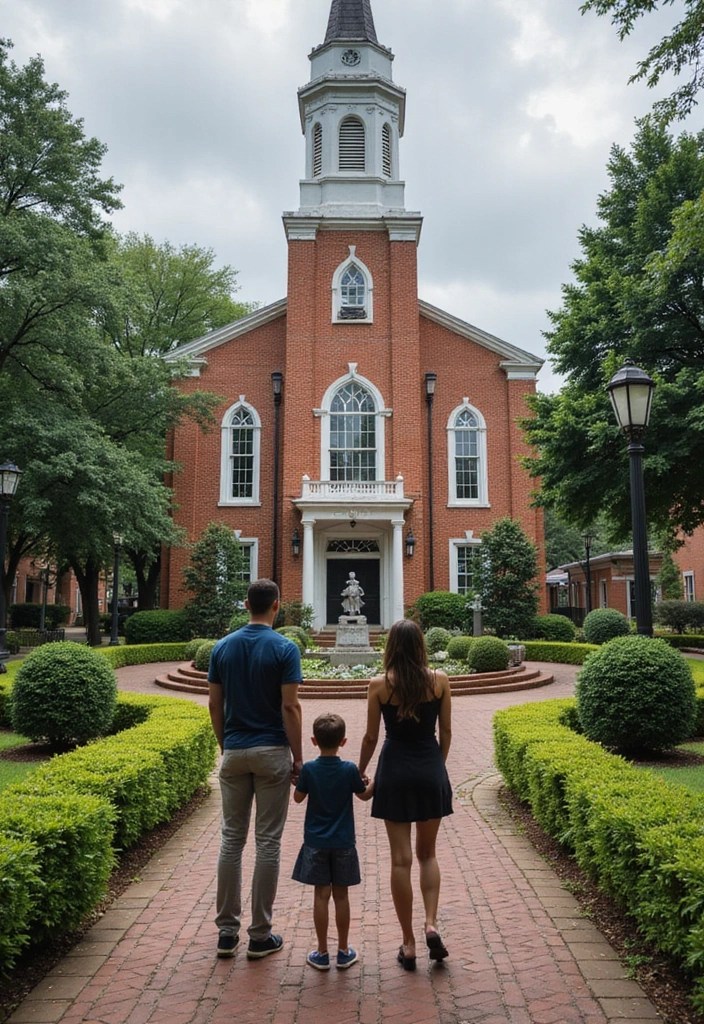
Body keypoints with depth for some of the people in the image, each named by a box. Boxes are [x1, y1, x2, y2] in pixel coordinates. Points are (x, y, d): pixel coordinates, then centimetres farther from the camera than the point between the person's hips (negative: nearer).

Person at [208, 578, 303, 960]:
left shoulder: (222, 647, 2)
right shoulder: (284, 648, -11)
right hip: (272, 753, -4)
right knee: (268, 842, 4)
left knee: (231, 839, 12)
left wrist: (225, 746, 15)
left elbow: (214, 705, 3)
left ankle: (227, 930, 19)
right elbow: (290, 707, -14)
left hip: (234, 753, 4)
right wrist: (298, 758, -6)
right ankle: (260, 935, 12)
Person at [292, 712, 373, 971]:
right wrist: (374, 782, 21)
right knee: (341, 895, 10)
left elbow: (298, 798, 1)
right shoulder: (350, 769, -11)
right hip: (343, 843, 0)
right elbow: (364, 795, 3)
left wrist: (297, 780, 18)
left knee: (321, 895, 6)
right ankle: (343, 952, 19)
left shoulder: (309, 769, -11)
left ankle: (322, 953, 13)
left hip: (315, 843, 0)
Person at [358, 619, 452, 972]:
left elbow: (371, 737, -4)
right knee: (427, 853, 19)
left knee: (401, 858, 7)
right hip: (430, 770, 2)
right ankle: (431, 924, 5)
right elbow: (445, 732, 2)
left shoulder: (379, 684, -9)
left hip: (395, 771, -1)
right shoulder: (439, 681, -5)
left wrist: (360, 772, 11)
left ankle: (408, 943, 13)